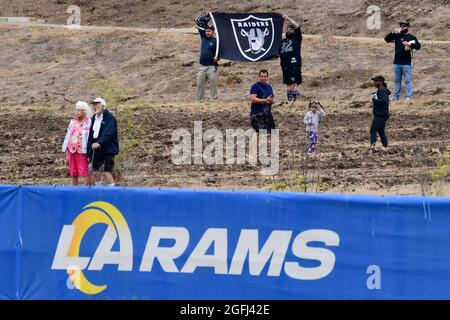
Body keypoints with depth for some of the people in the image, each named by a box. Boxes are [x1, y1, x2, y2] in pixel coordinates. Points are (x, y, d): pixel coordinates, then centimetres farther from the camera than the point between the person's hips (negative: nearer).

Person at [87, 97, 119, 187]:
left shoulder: (109, 117, -8)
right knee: (95, 172, 7)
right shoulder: (94, 118, 14)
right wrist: (89, 154, 13)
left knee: (106, 172, -13)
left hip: (107, 150, -7)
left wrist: (99, 142, -37)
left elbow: (108, 133, -22)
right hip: (97, 150, 7)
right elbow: (90, 136, 16)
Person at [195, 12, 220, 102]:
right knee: (200, 84, 5)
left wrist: (217, 58, -24)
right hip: (202, 66, 6)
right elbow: (199, 24, 11)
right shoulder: (204, 37, 10)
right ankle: (199, 100, 9)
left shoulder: (215, 41, -6)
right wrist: (206, 16, 3)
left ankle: (213, 100, -1)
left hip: (212, 66, -6)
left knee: (213, 84, -4)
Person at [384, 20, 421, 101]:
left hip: (407, 63, -5)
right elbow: (386, 39, 5)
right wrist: (392, 33, -10)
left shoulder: (411, 37, 1)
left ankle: (408, 96, -4)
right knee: (397, 80, 12)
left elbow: (418, 46, -9)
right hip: (397, 62, 5)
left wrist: (409, 44, -23)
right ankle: (396, 96, 19)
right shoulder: (397, 35, 11)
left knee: (408, 80, -4)